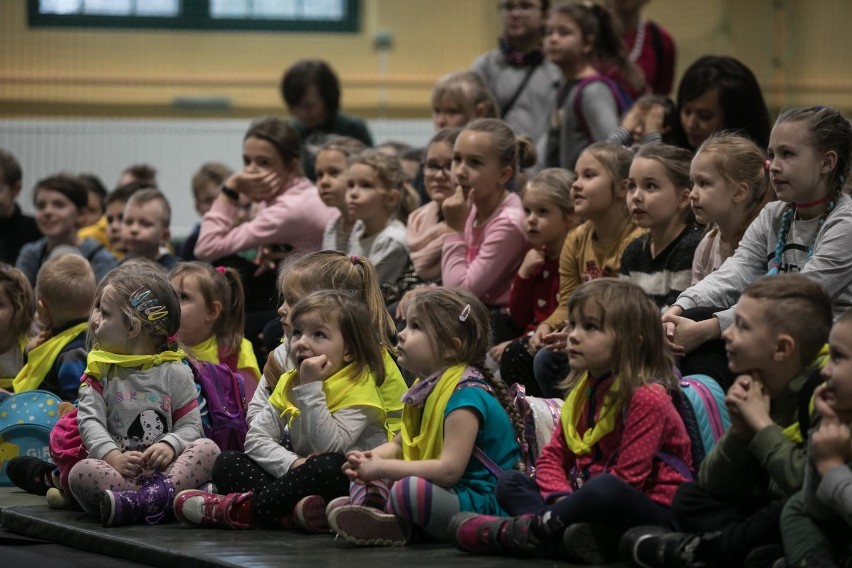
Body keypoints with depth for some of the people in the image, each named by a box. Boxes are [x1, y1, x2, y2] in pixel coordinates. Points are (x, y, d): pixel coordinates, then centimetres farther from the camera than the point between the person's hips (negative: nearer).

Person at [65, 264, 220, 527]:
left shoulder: (175, 372, 9)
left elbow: (190, 425, 5)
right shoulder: (101, 371, 12)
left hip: (162, 468, 0)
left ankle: (142, 500, -49)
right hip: (119, 469, 0)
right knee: (81, 472, -31)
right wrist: (113, 457, -21)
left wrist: (169, 446, -19)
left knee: (208, 448, -26)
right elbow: (90, 420, -1)